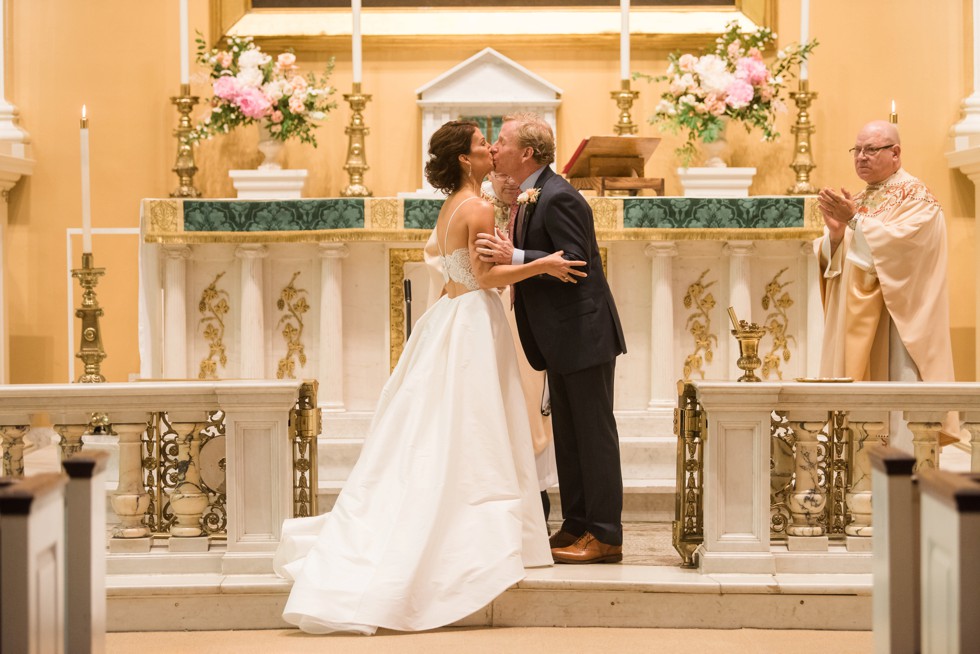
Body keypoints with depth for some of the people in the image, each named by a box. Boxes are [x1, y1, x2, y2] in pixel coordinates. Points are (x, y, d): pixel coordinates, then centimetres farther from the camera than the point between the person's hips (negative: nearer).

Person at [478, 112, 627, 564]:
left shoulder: (558, 198, -18)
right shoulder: (531, 198, 13)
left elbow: (576, 263, -25)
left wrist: (514, 258, -28)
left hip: (584, 333, -10)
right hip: (562, 339, 10)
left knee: (593, 433, -4)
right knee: (568, 434, 14)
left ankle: (605, 535, 1)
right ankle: (576, 526, 22)